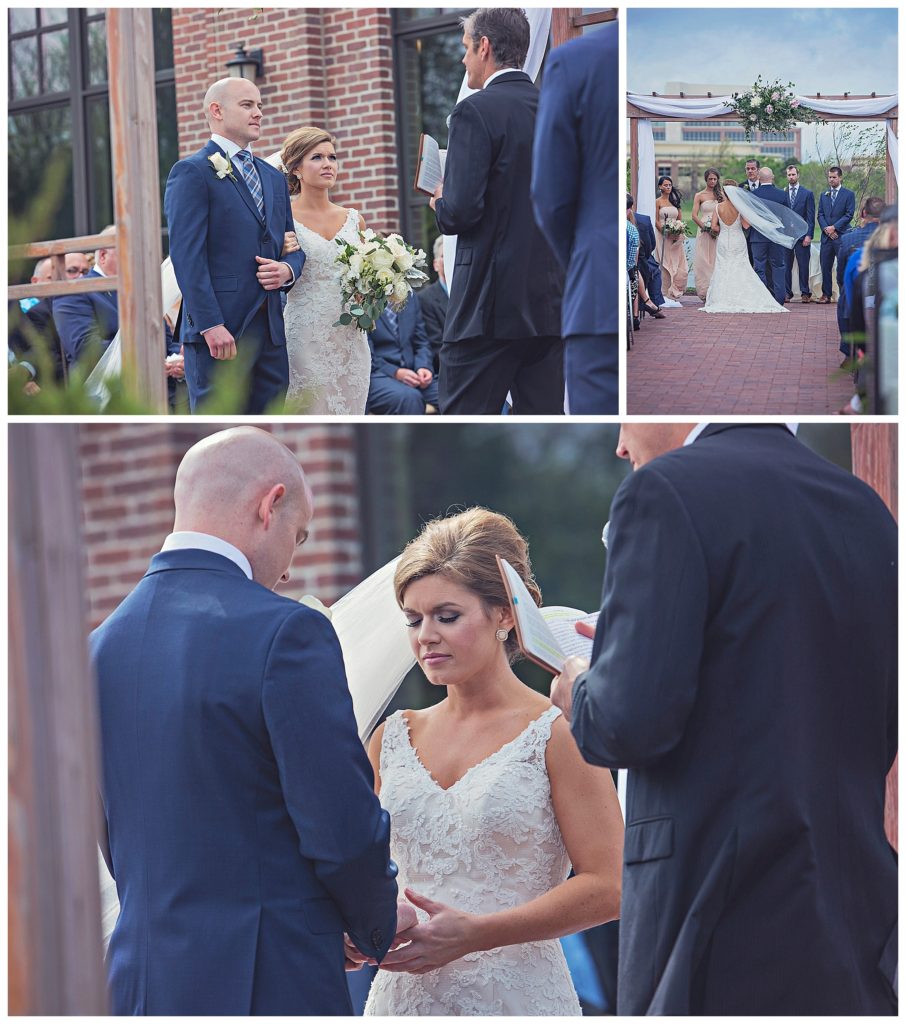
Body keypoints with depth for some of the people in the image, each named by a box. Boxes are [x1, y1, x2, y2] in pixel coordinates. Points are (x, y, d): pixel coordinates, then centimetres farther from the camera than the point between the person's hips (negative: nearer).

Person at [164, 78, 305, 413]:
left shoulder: (274, 177, 21)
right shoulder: (192, 172, -4)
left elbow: (292, 246, 25)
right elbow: (187, 255, -12)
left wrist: (288, 269, -1)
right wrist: (211, 324, -20)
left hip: (270, 330, 8)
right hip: (219, 329, -8)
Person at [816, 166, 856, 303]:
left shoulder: (849, 195, 2)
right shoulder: (824, 195, 17)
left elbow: (849, 214, -5)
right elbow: (820, 214, 11)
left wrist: (834, 227, -10)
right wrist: (826, 228, -6)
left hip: (842, 236, -4)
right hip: (826, 236, 4)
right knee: (825, 266, 3)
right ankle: (826, 294, 7)